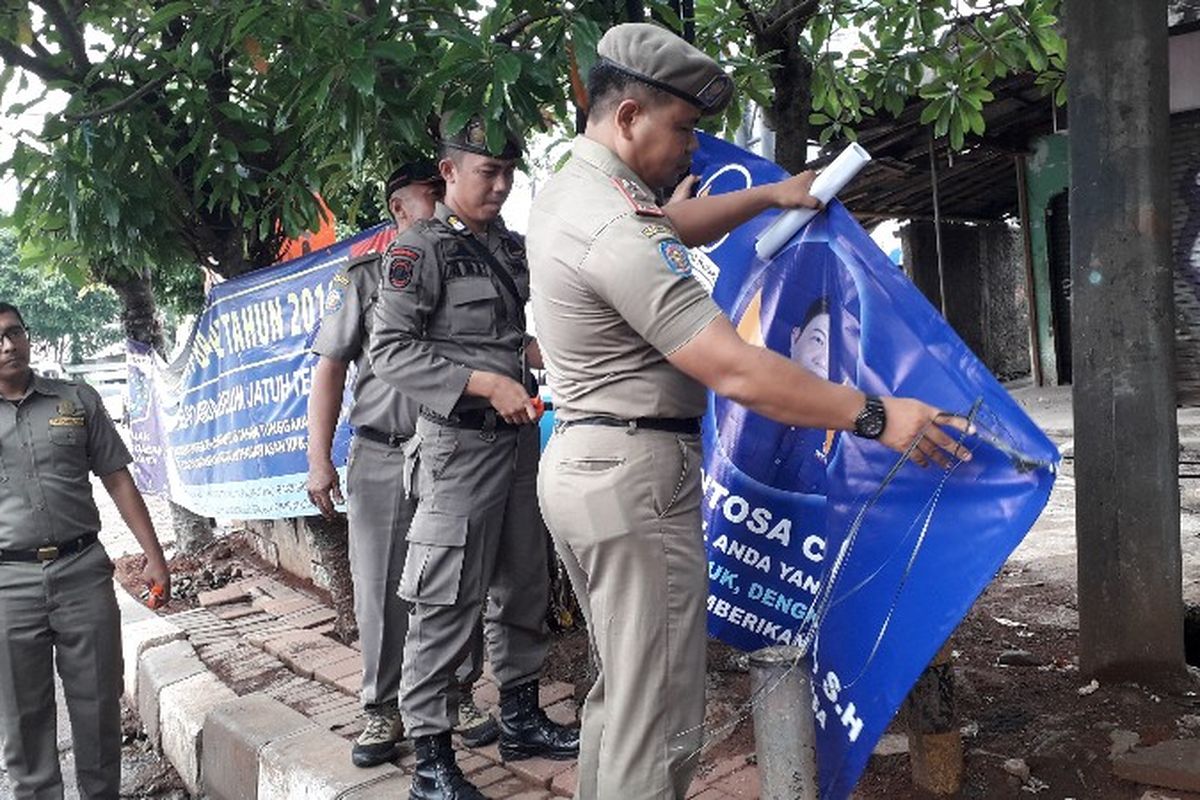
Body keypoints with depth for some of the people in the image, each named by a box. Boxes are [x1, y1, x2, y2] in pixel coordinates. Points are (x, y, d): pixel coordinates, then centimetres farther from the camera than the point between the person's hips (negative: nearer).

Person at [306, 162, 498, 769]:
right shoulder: (361, 279, 5)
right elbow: (329, 370, 1)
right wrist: (319, 460, -6)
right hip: (383, 457, -2)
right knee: (381, 589, 4)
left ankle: (458, 698, 23)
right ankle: (383, 711, 18)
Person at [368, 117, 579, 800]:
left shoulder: (510, 246, 12)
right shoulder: (422, 248, -8)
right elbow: (390, 350, -14)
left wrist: (537, 350, 2)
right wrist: (486, 383, -20)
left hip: (520, 437, 8)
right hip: (461, 444, -7)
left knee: (523, 586, 16)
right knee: (445, 604, -4)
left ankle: (521, 718, 32)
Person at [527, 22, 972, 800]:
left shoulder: (570, 190, 9)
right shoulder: (616, 230, -23)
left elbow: (671, 223, 29)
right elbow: (736, 372, -26)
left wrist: (769, 196, 24)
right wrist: (875, 415, -20)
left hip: (583, 463, 11)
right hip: (637, 475, -11)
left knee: (621, 693, 21)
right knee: (657, 722, -2)